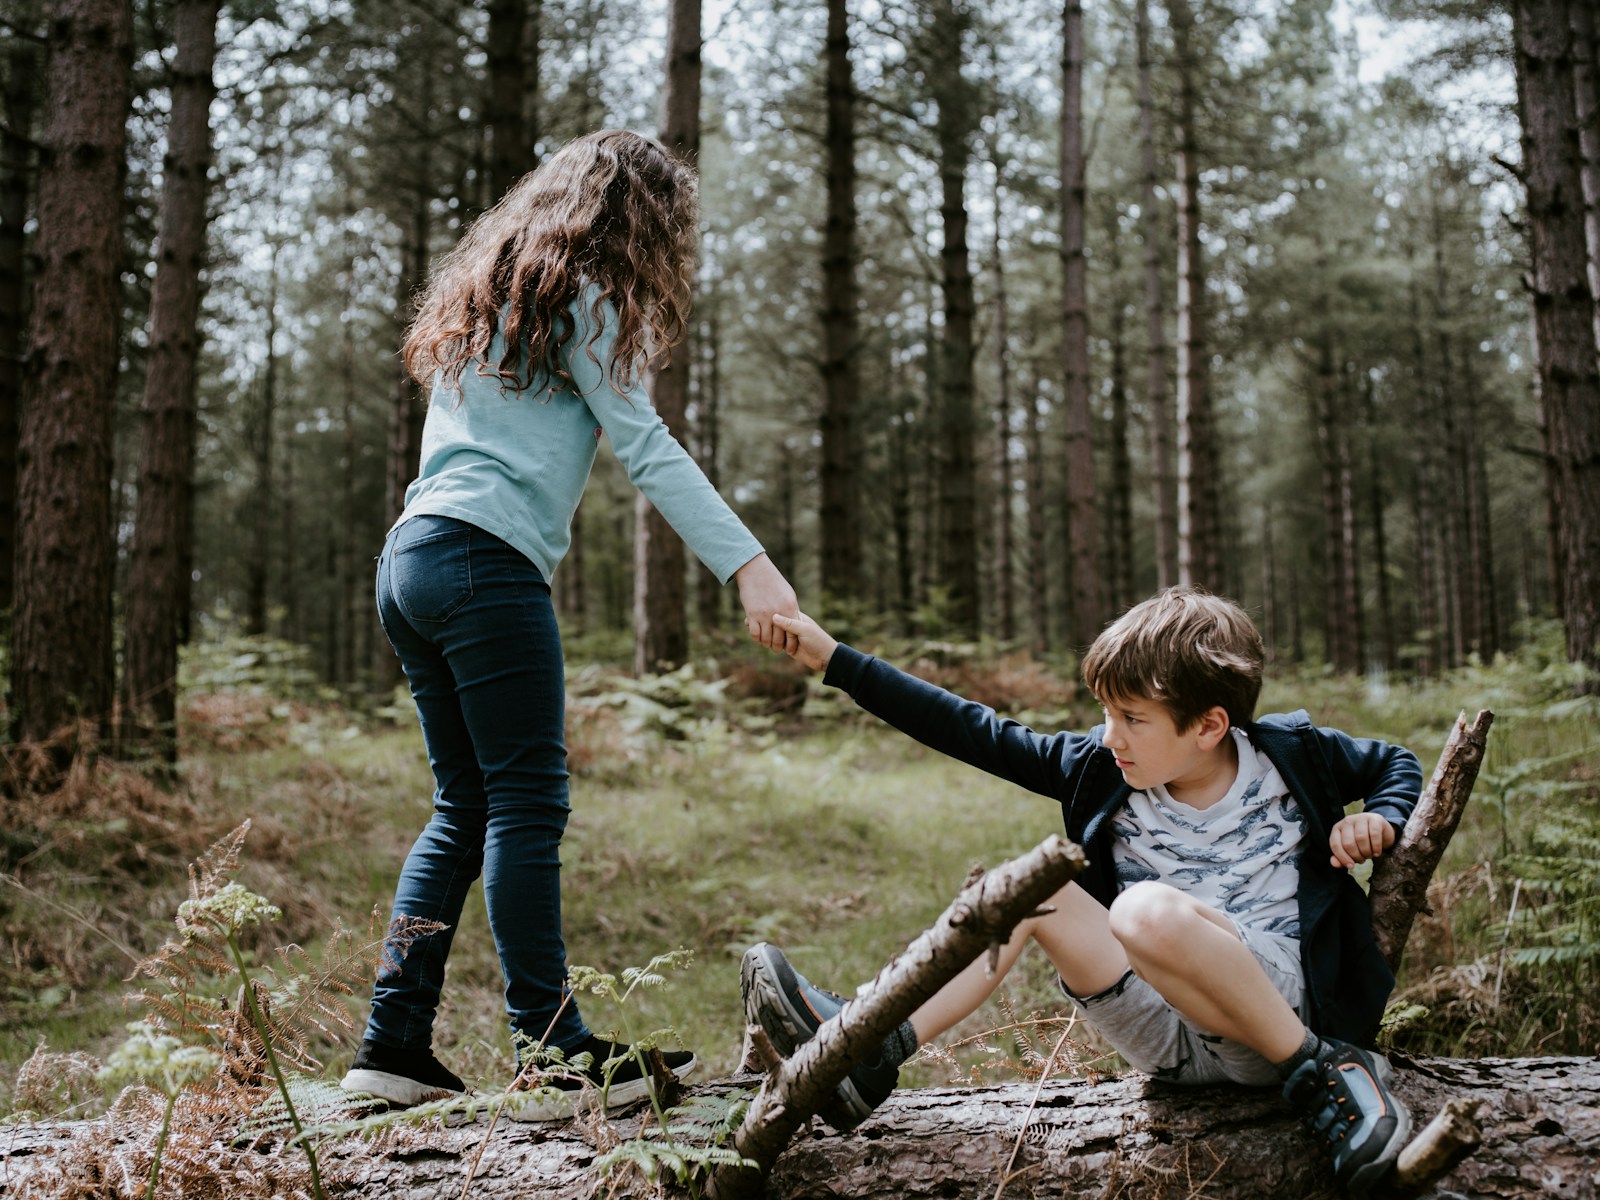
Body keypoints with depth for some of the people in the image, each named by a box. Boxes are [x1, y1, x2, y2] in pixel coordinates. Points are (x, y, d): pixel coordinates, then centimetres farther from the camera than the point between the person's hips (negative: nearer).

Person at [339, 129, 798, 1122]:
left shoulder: (489, 292, 27)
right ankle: (555, 1057, -7)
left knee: (467, 804, 11)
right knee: (528, 802, -9)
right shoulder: (576, 296, 1)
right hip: (486, 559, -9)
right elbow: (648, 448, -9)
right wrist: (751, 567, -15)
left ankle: (395, 1046, 11)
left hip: (409, 558, 9)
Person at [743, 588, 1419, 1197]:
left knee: (1148, 911, -33)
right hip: (1168, 1035, 5)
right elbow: (977, 735, 3)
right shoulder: (1101, 768, 3)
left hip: (1288, 1000, -4)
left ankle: (1323, 1072, -18)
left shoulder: (1290, 754, -2)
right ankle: (871, 1053, -14)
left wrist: (1380, 821, -8)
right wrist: (835, 661, 2)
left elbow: (1396, 765, 16)